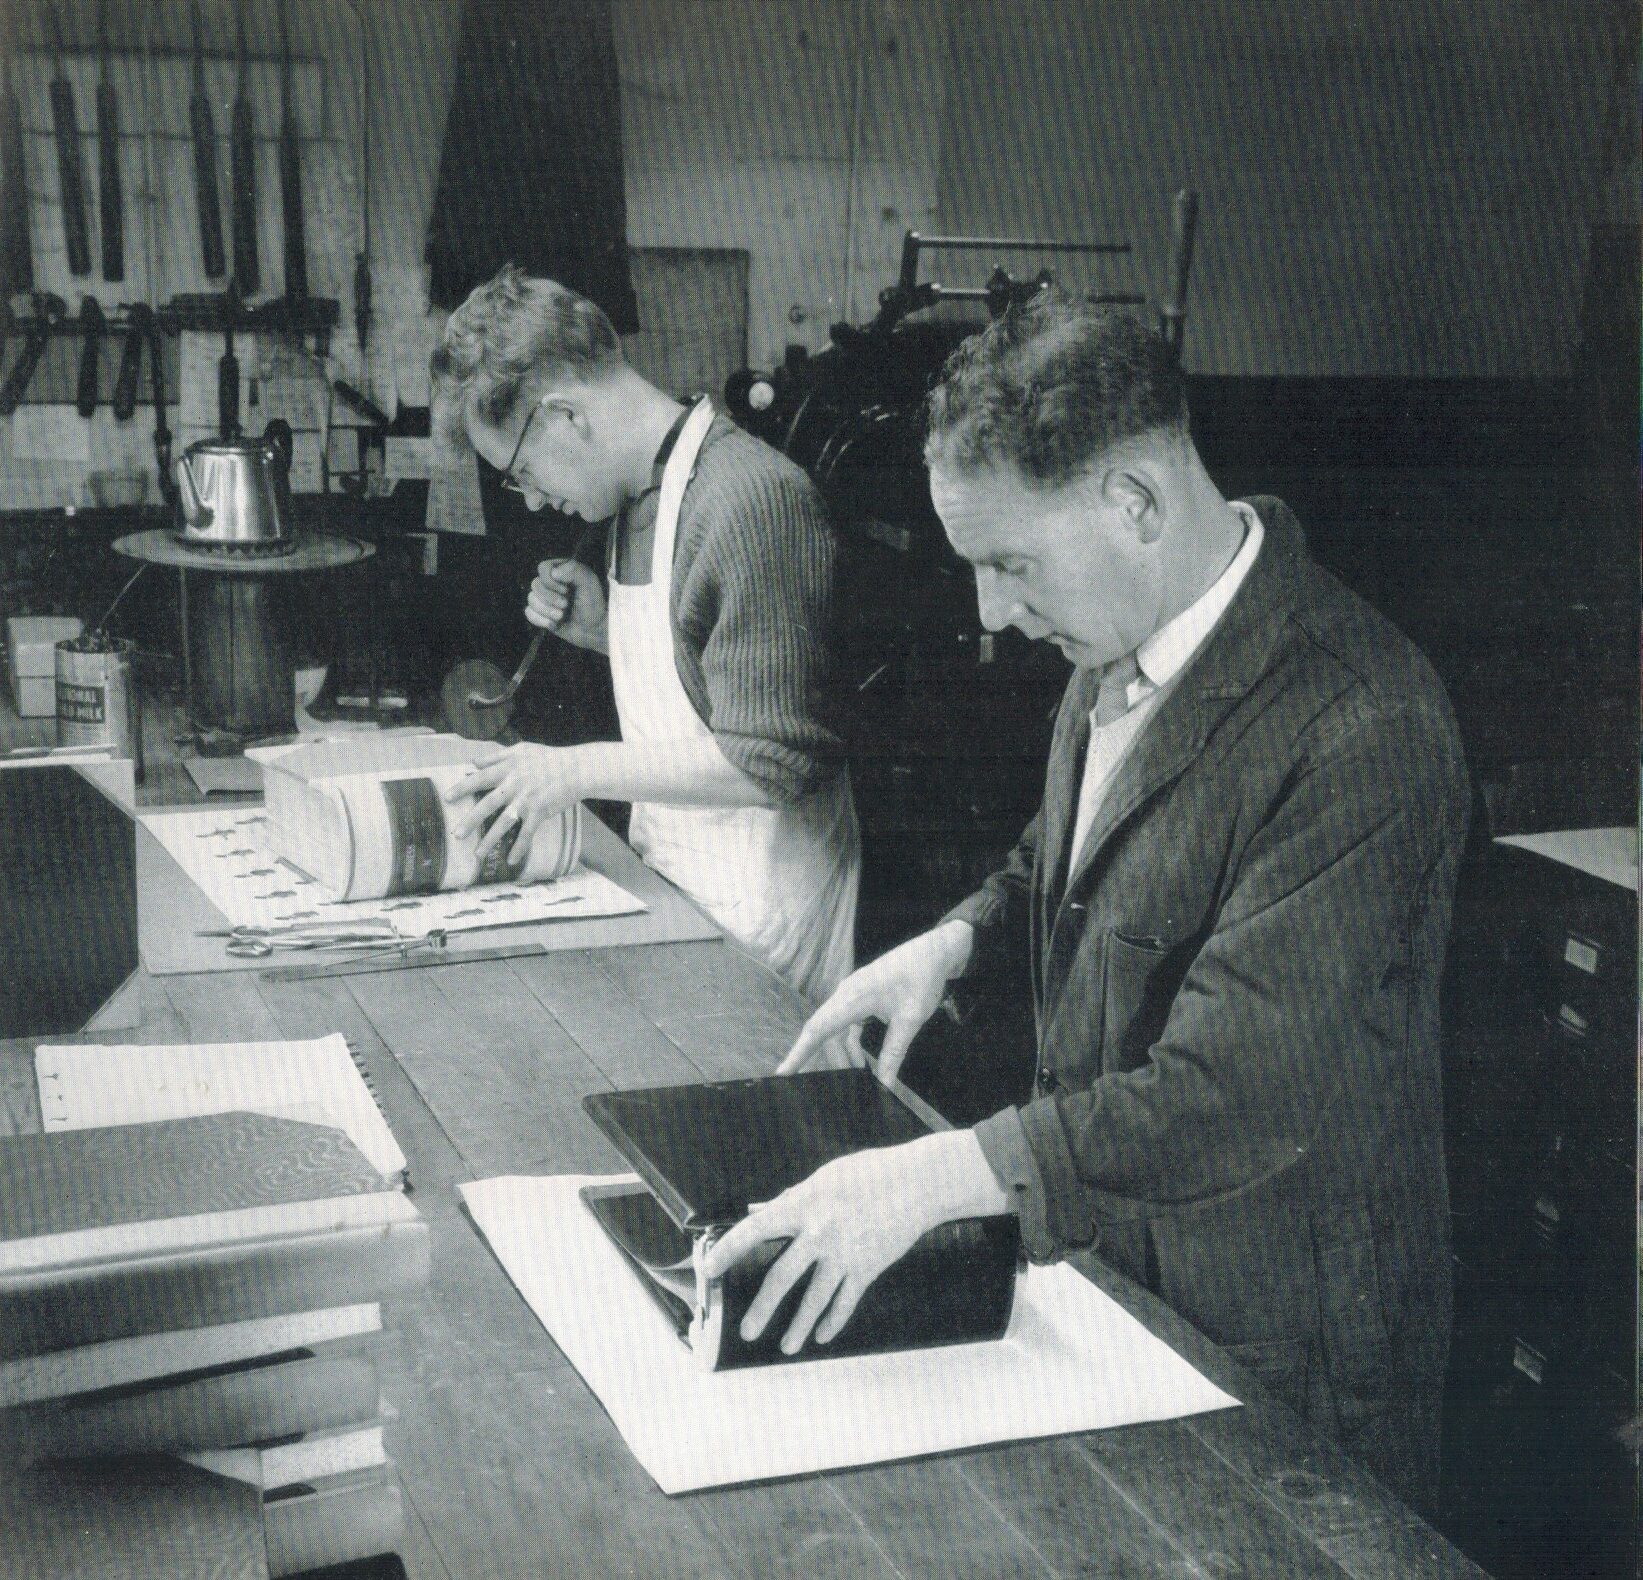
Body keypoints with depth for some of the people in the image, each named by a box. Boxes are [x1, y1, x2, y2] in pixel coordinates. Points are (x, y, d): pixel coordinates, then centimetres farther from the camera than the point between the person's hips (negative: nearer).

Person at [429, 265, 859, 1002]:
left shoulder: (750, 500, -22)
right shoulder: (642, 493, 8)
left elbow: (771, 762, -25)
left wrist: (576, 770, -18)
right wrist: (602, 629, 3)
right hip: (674, 881, 8)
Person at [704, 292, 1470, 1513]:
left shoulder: (1362, 732, -29)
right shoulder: (1121, 648, 0)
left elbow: (1239, 1091, -32)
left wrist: (935, 1176, -33)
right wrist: (960, 941, -1)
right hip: (1108, 1270, 8)